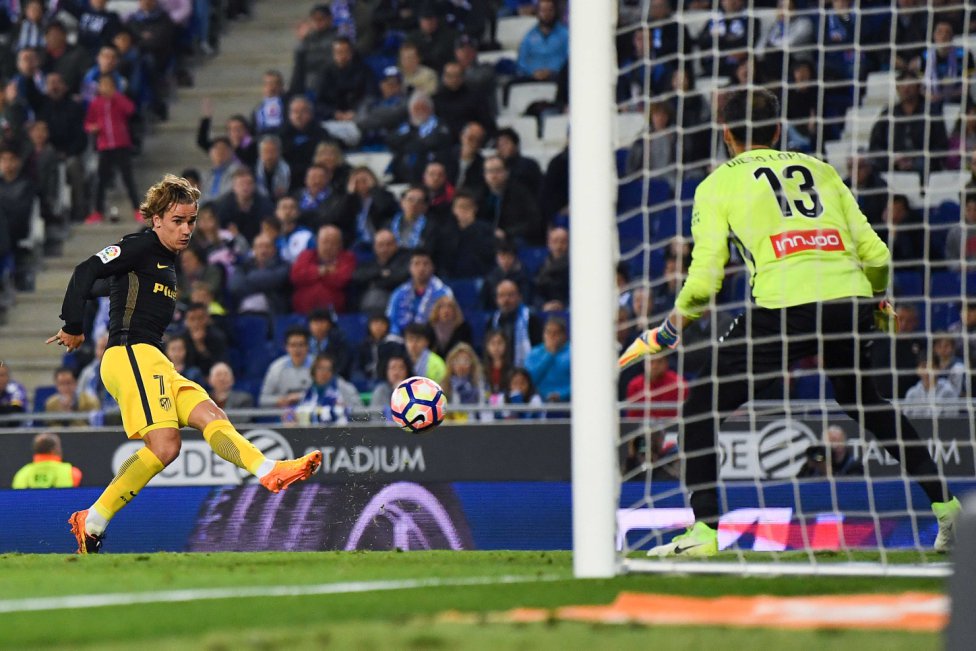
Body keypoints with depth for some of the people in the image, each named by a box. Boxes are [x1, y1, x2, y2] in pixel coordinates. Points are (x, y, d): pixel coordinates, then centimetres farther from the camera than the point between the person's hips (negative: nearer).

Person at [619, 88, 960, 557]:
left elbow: (704, 281, 3)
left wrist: (666, 334, 20)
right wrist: (878, 303, 40)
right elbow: (876, 255, 18)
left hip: (784, 307, -5)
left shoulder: (718, 184, 12)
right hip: (851, 301, 5)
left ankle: (704, 531, -4)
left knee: (701, 410, 8)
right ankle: (945, 505, 27)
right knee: (862, 401, 30)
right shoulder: (820, 170, 23)